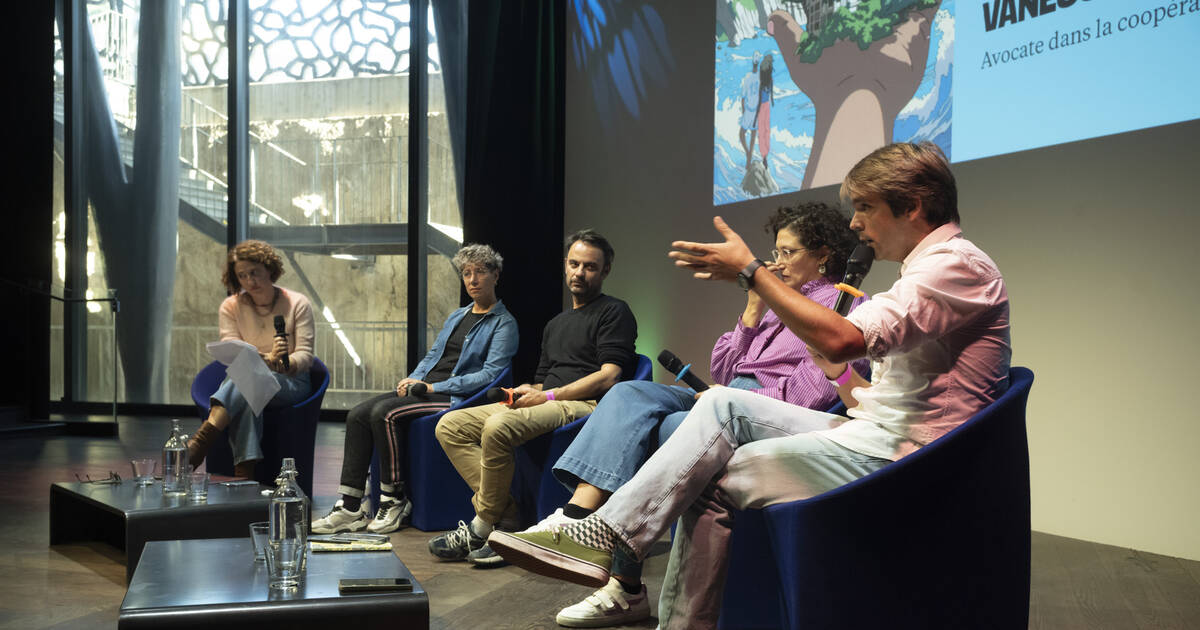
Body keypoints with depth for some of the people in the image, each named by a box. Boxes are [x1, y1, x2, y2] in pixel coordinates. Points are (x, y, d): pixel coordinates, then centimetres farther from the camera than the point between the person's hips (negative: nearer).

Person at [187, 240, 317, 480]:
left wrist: (286, 363, -29)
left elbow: (305, 355, -4)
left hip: (291, 383, -1)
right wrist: (268, 359, -26)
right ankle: (244, 472, -52)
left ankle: (199, 442, -49)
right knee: (245, 399, -38)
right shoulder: (230, 308, 8)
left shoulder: (298, 304, 3)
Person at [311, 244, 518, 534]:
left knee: (384, 413, -29)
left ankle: (394, 502, -18)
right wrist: (413, 379, 2)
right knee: (358, 414, -13)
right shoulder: (457, 316, 23)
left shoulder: (503, 323, -1)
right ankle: (350, 508, -16)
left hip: (454, 398, -8)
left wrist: (433, 387, -15)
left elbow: (490, 374, -12)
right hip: (425, 389, 8)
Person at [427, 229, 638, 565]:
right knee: (450, 426, -8)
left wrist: (547, 396, -12)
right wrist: (529, 391, 2)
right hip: (547, 404, 9)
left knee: (498, 426, -34)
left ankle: (481, 529, -19)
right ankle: (507, 515, -19)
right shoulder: (556, 323, 30)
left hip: (583, 406, -9)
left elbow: (608, 377, -9)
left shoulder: (614, 312, 4)